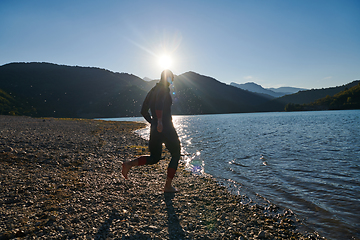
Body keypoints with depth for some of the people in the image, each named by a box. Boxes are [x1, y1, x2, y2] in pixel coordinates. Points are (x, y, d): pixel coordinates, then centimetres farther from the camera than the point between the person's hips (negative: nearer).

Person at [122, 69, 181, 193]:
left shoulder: (152, 91, 16)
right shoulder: (164, 89, -8)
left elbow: (143, 111, 17)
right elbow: (159, 103, -30)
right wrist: (159, 121, -36)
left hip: (154, 128, 8)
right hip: (166, 128, -8)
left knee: (154, 158, 19)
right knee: (175, 155, 11)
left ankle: (129, 164, -2)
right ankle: (168, 186, 11)